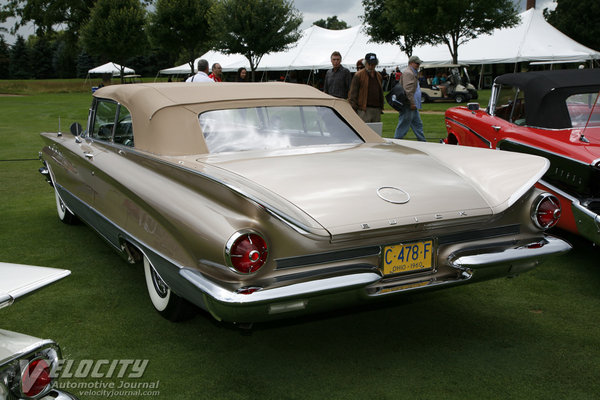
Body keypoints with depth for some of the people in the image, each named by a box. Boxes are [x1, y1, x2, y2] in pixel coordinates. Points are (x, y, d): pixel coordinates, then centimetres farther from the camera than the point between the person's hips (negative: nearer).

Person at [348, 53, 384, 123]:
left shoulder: (378, 76, 16)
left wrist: (381, 108, 20)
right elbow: (352, 94, -6)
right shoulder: (358, 75, -4)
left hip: (377, 110, 7)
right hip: (364, 110, -6)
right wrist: (353, 109, -11)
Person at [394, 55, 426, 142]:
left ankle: (422, 142, 20)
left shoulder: (413, 73, 21)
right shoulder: (408, 73, -14)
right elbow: (408, 90, -23)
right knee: (403, 126, -5)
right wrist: (412, 103, -24)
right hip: (408, 106, -11)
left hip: (412, 106, 11)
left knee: (418, 125, 14)